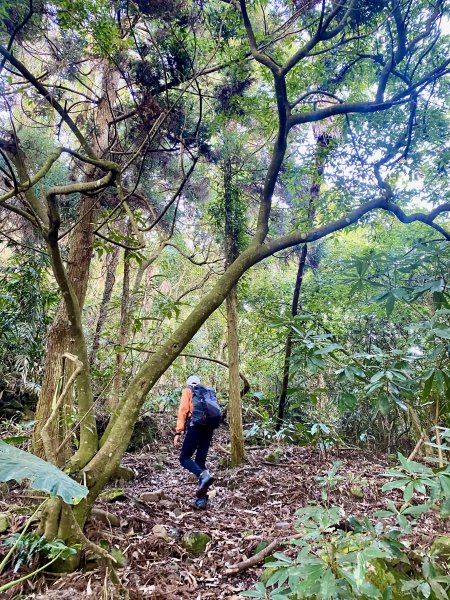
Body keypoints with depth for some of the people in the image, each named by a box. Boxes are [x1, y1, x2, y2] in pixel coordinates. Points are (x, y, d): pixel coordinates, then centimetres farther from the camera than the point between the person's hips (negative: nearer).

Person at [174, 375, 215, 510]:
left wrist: (178, 432, -7)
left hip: (196, 426, -6)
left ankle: (203, 475, -24)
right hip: (210, 427, 6)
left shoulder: (187, 391, 13)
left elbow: (183, 410, -2)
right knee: (200, 461, 10)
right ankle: (202, 499, 3)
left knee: (184, 458, 3)